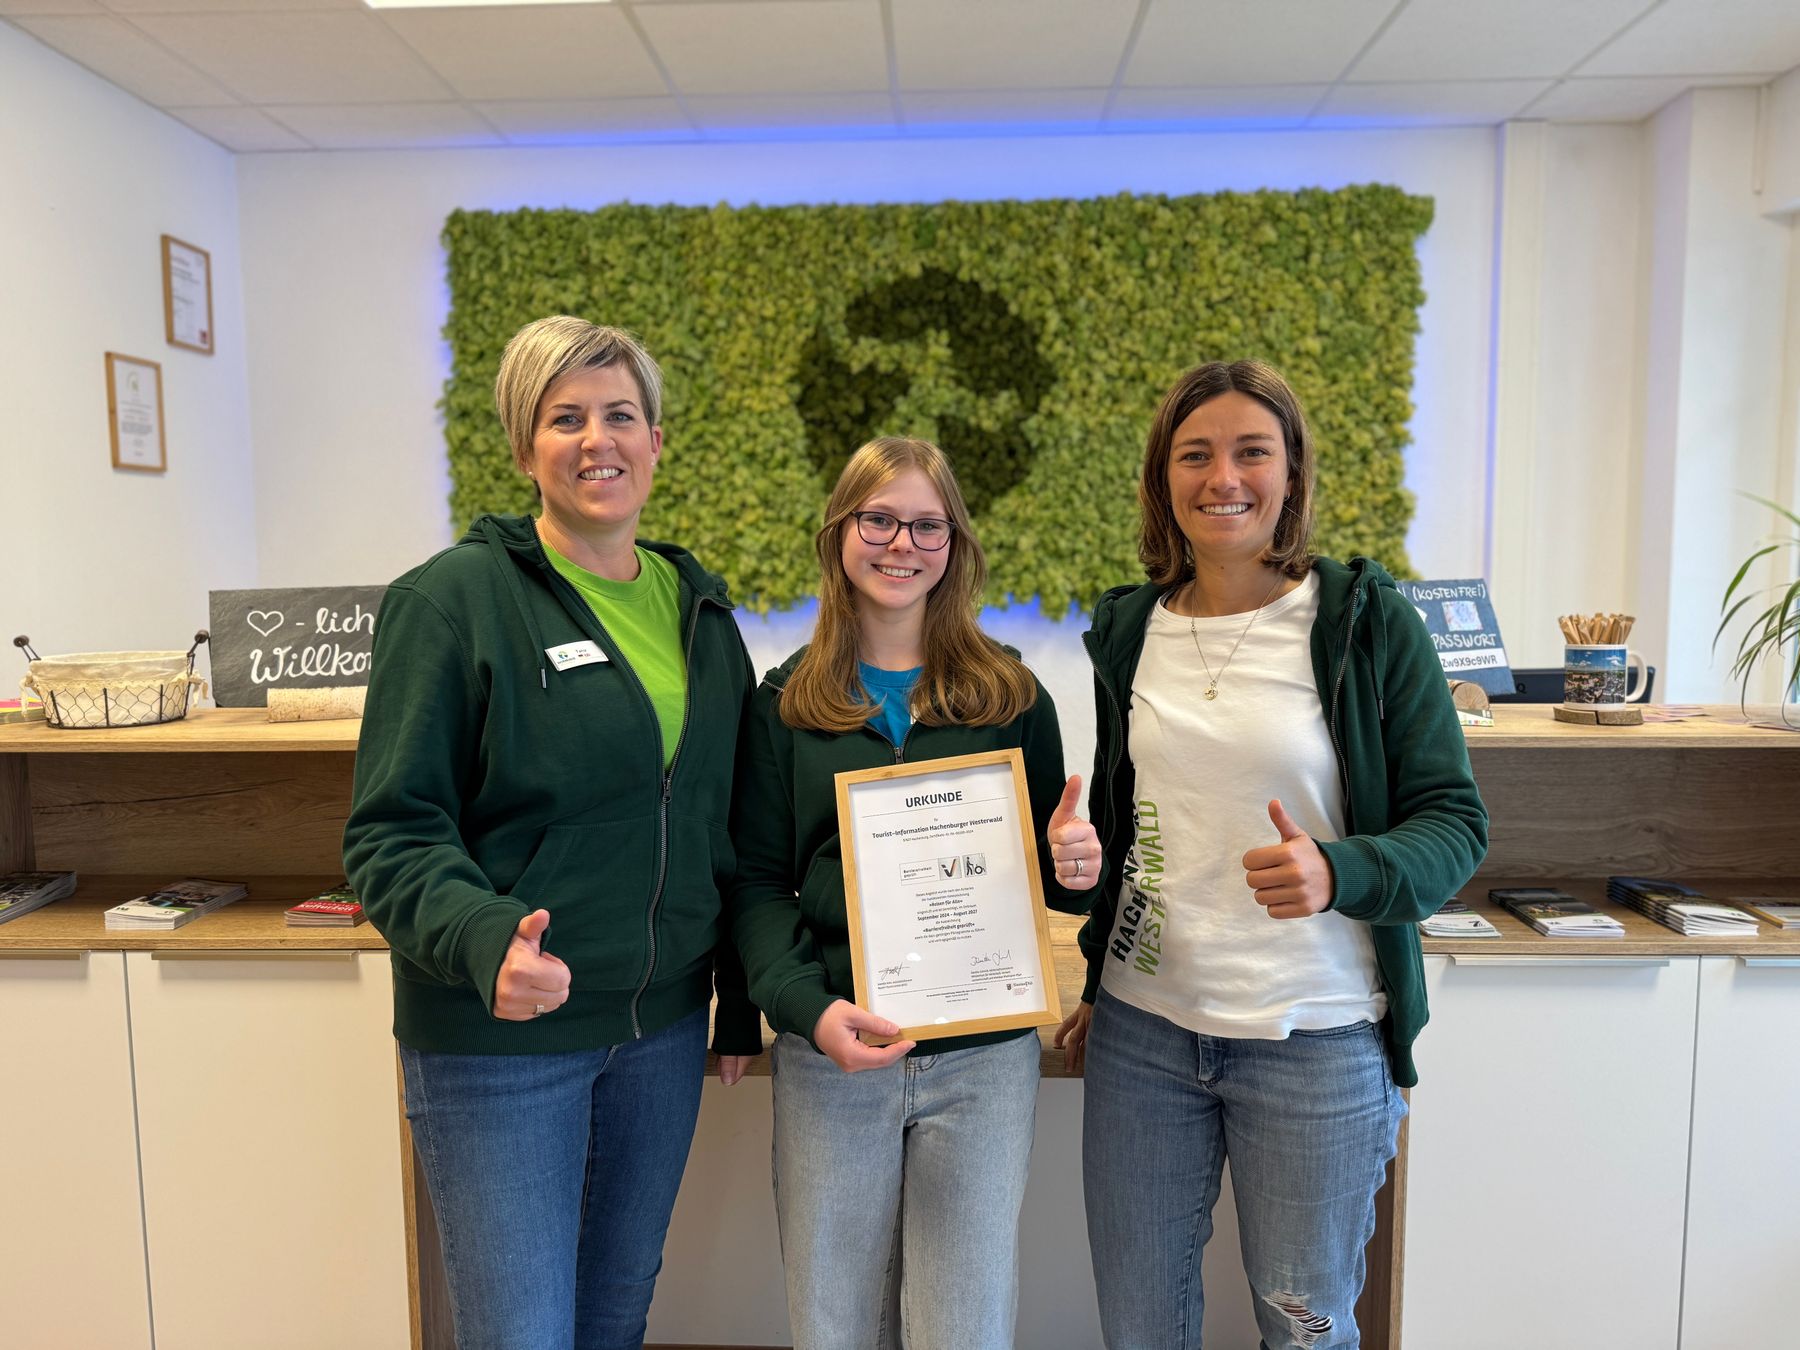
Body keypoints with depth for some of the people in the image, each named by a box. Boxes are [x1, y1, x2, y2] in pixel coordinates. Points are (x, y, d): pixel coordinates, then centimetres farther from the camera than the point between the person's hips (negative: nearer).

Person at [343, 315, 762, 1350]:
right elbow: (393, 833, -12)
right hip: (499, 1037, -5)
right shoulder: (453, 598, -11)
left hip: (663, 1029, 5)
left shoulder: (701, 610, 7)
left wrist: (741, 1004, 12)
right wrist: (486, 940, -31)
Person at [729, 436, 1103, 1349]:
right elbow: (756, 881, 0)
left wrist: (1074, 869, -13)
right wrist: (808, 1006, -16)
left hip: (984, 1059, 0)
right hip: (828, 1056, 0)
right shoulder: (786, 702, 2)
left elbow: (1046, 864, 11)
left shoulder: (1011, 697, 3)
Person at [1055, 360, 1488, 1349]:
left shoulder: (1365, 620, -7)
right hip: (1141, 1028, 4)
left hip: (1314, 1038, -3)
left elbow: (1454, 822, -6)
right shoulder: (1129, 629, 5)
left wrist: (1338, 873, -26)